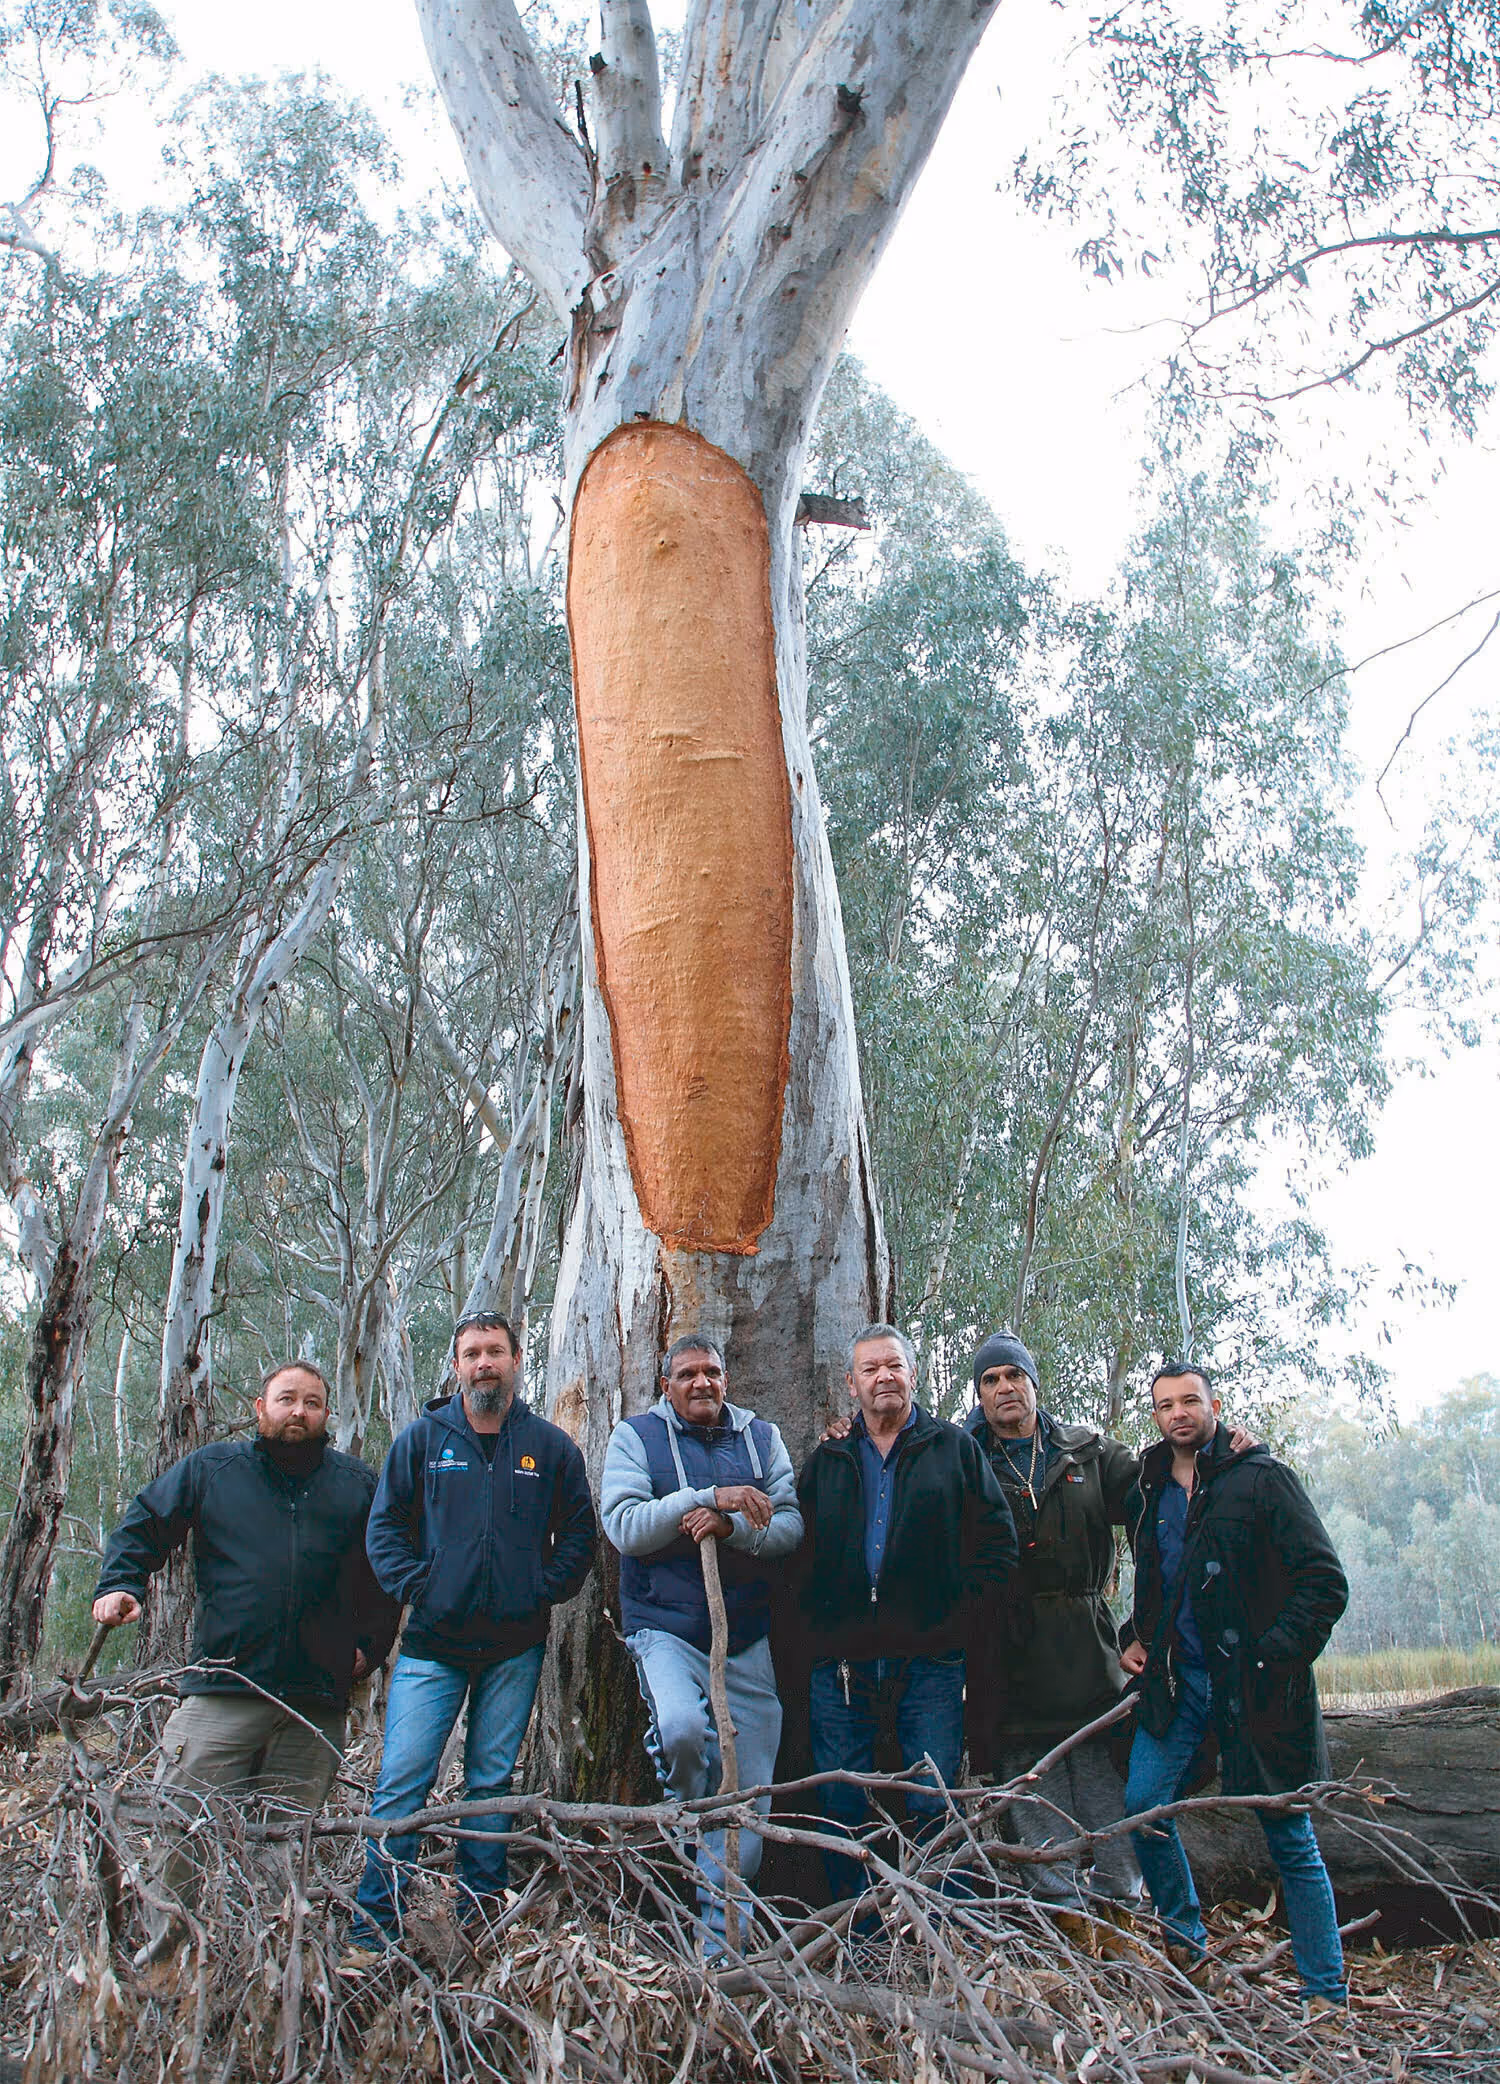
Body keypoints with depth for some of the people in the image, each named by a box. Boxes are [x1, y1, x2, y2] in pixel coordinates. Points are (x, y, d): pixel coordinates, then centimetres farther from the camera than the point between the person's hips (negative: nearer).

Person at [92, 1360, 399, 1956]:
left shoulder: (359, 1487, 12)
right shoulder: (209, 1469, 9)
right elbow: (141, 1527, 14)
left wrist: (370, 1644, 9)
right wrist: (120, 1587, -4)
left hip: (316, 1703, 1)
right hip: (220, 1693, -1)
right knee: (181, 1826, -7)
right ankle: (161, 1943, 13)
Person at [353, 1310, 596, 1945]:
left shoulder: (550, 1446, 6)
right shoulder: (423, 1438, 4)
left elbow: (579, 1531, 9)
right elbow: (385, 1524, 5)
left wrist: (546, 1590, -2)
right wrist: (414, 1585, -7)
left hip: (516, 1646, 1)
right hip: (433, 1641, -1)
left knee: (492, 1781, 10)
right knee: (402, 1779, -4)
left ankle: (479, 1912, 21)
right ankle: (375, 1925, 6)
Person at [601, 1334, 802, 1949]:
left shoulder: (761, 1436, 10)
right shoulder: (636, 1436, 2)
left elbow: (790, 1525, 1)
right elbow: (624, 1525, -12)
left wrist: (730, 1527, -18)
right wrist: (710, 1497, -20)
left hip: (748, 1641, 3)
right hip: (667, 1631, -3)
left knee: (748, 1793, 5)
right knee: (682, 1728, -31)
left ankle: (720, 1937, 22)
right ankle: (685, 1812, 4)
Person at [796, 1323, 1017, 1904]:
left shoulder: (955, 1448, 7)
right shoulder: (826, 1460, 14)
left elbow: (998, 1545, 3)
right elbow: (800, 1552, 13)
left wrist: (955, 1611, -5)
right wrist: (820, 1620, 1)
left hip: (930, 1656, -2)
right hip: (842, 1659, 3)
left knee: (934, 1805, 0)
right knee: (841, 1808, 8)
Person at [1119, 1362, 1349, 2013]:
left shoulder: (1261, 1477, -8)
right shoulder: (1154, 1488, 10)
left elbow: (1324, 1582, -11)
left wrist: (1273, 1653, -19)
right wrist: (1140, 1638, 11)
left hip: (1255, 1684, -5)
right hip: (1177, 1678, 5)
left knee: (1290, 1836, 3)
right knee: (1142, 1804, -2)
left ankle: (1327, 1994, 16)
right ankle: (1187, 1943, 20)